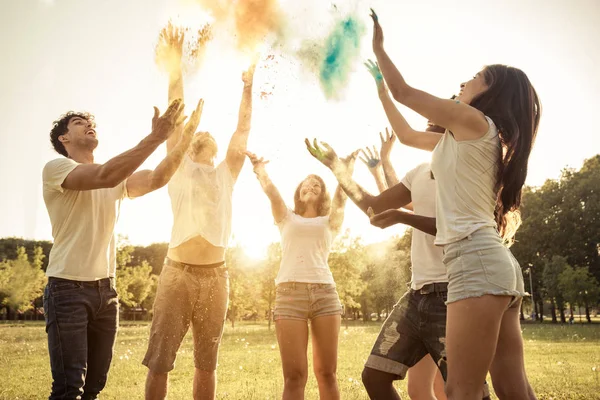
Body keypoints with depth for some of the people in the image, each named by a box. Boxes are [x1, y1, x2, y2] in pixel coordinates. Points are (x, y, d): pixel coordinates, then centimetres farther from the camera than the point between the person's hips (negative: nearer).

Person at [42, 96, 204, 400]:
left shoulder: (118, 180, 14)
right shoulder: (56, 168, -7)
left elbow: (157, 178, -3)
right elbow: (105, 175, -25)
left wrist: (186, 135, -12)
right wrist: (155, 137, -27)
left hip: (106, 289, 7)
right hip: (68, 288, -7)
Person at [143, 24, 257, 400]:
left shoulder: (226, 173, 16)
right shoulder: (180, 168, 11)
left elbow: (243, 131, 10)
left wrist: (248, 87, 6)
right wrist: (176, 61, 1)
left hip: (216, 275, 2)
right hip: (178, 273, -2)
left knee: (207, 363, 8)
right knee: (159, 360, -4)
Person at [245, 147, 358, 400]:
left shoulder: (330, 222, 21)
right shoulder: (286, 219, 21)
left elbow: (341, 194, 5)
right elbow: (271, 192, 5)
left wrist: (347, 168, -7)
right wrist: (259, 170, -8)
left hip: (325, 293, 1)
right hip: (289, 293, -1)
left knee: (326, 373, -1)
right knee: (294, 375, -7)